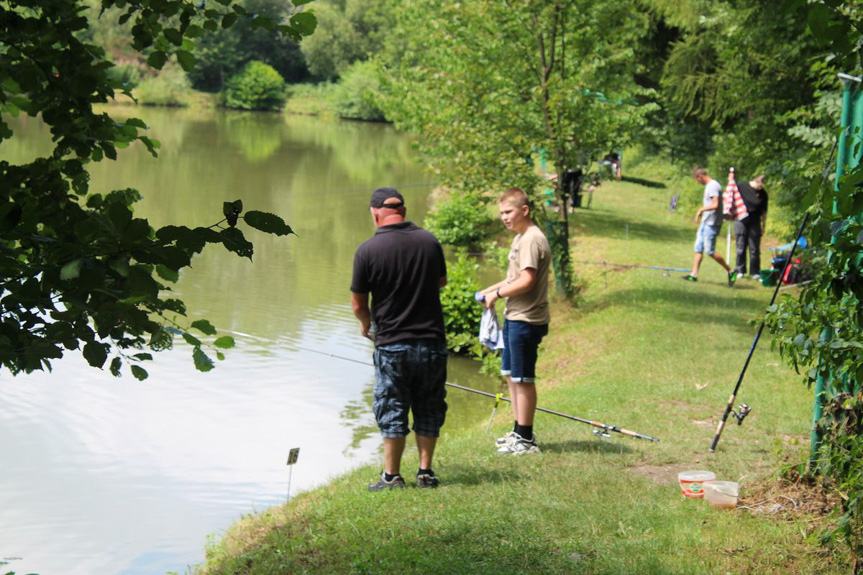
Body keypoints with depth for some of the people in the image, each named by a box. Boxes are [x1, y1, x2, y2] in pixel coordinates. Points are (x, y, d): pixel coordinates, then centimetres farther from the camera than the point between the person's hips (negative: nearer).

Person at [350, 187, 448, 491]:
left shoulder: (368, 250, -11)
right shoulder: (429, 241, -1)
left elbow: (358, 304, -4)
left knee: (392, 413, 7)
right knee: (428, 410, 13)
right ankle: (425, 472, 16)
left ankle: (392, 476, 12)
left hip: (392, 344, -3)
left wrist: (366, 325, 17)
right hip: (432, 342, 3)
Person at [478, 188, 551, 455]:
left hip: (526, 320, -11)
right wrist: (492, 289, 12)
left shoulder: (532, 240, -18)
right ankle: (519, 431, 28)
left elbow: (526, 281, -24)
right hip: (514, 316, 11)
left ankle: (526, 439, 4)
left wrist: (498, 294, -13)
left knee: (523, 378, -3)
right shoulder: (520, 238, 15)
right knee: (511, 374, 18)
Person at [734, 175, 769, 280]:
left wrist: (764, 225, 9)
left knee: (755, 249, 1)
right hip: (741, 221, -1)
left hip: (755, 223, 1)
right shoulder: (741, 186, -2)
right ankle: (740, 271, 14)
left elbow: (764, 211, 9)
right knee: (740, 247, 4)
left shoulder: (763, 193, 2)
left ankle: (755, 272, 6)